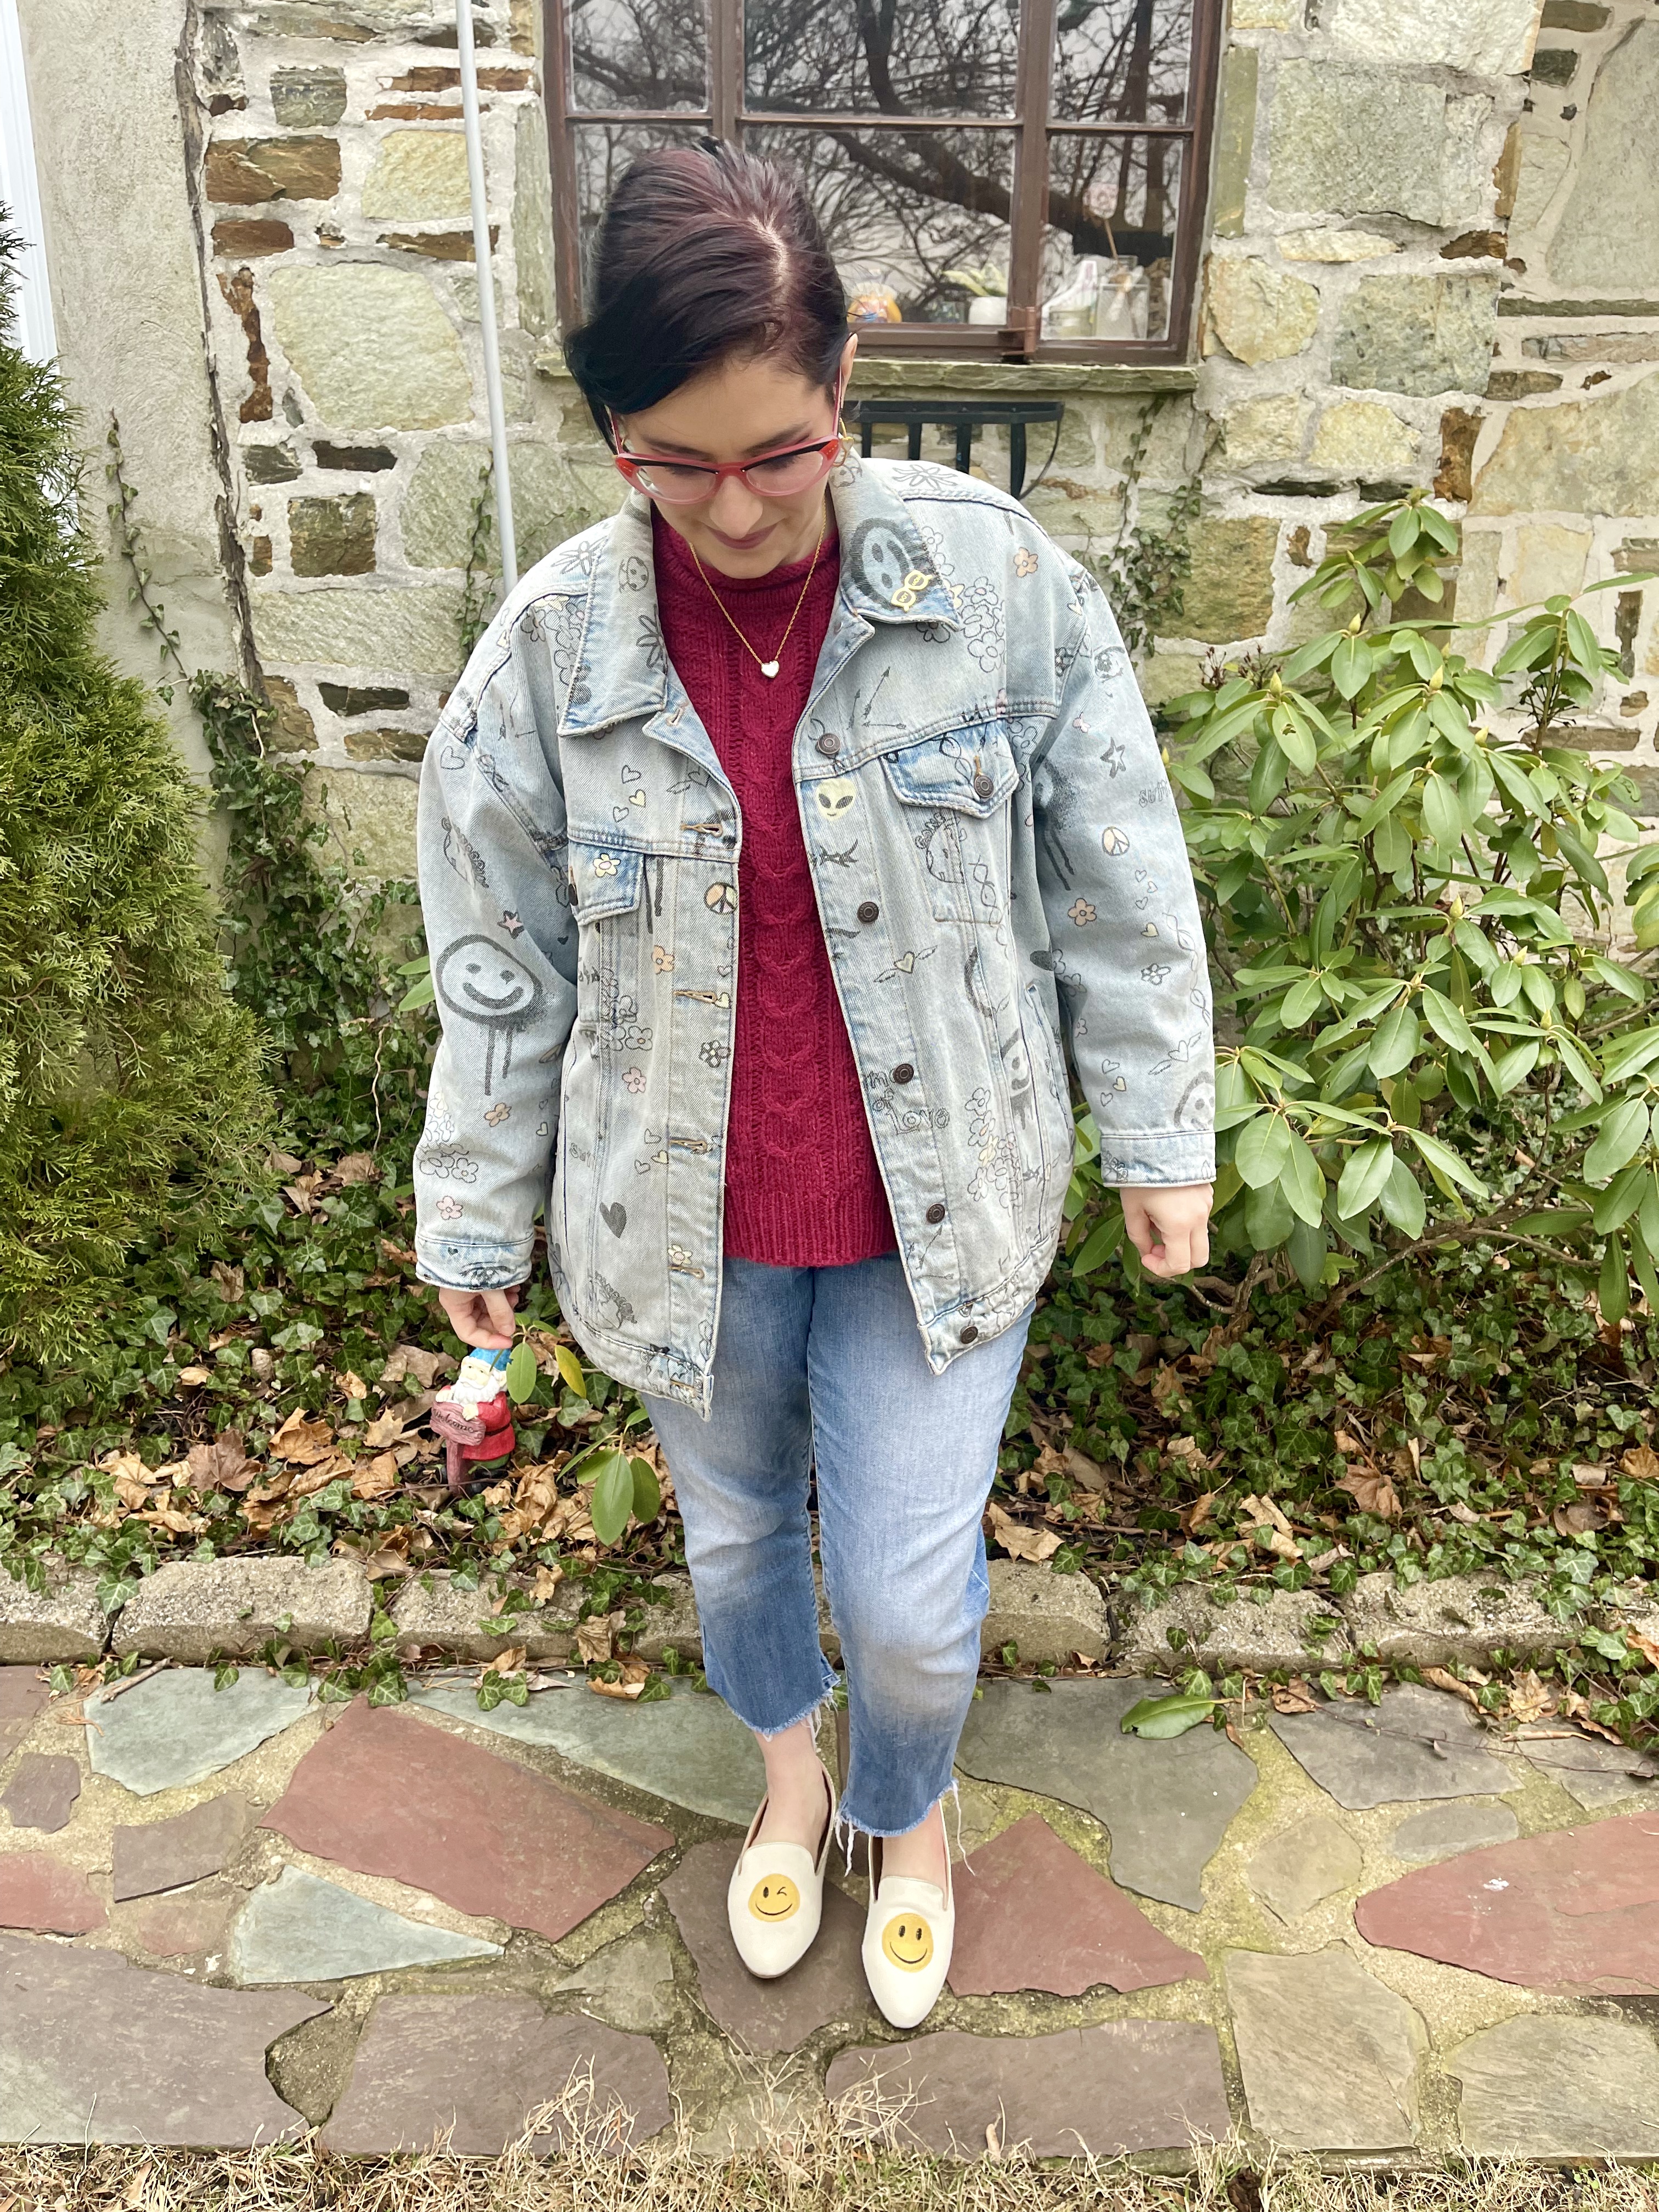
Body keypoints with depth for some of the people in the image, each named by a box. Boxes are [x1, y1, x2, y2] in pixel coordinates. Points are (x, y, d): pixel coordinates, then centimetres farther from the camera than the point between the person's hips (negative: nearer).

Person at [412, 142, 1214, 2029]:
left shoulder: (999, 578, -13)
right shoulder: (554, 642, -11)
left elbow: (1117, 882, -4)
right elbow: (501, 964, -1)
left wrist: (1160, 1134, 1)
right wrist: (475, 1217, 6)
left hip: (937, 1205, -1)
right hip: (682, 1219, 2)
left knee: (910, 1596, 8)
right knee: (735, 1531, 23)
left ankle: (909, 1811, 46)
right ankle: (789, 1780, 57)